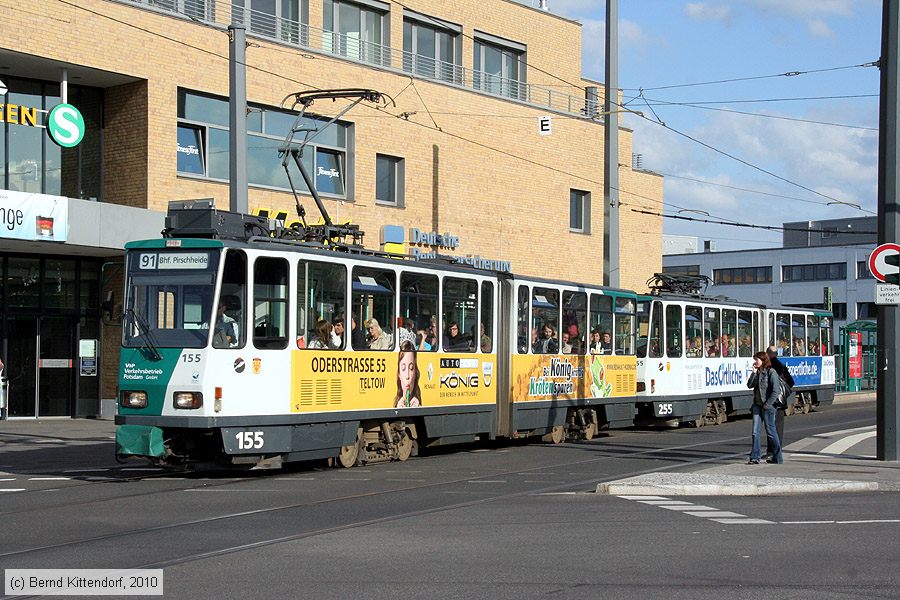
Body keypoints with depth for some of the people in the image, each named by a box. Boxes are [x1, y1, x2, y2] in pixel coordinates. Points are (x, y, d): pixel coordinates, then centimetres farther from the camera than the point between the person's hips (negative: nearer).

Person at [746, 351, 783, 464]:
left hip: (767, 407, -7)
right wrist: (754, 373, -6)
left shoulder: (771, 372, -9)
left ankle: (778, 457, 12)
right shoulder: (757, 373, 12)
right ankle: (754, 457, 2)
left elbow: (775, 391, -13)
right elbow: (749, 385, 2)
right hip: (757, 405, 7)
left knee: (771, 431, 1)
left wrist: (767, 404, -15)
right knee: (755, 432, 1)